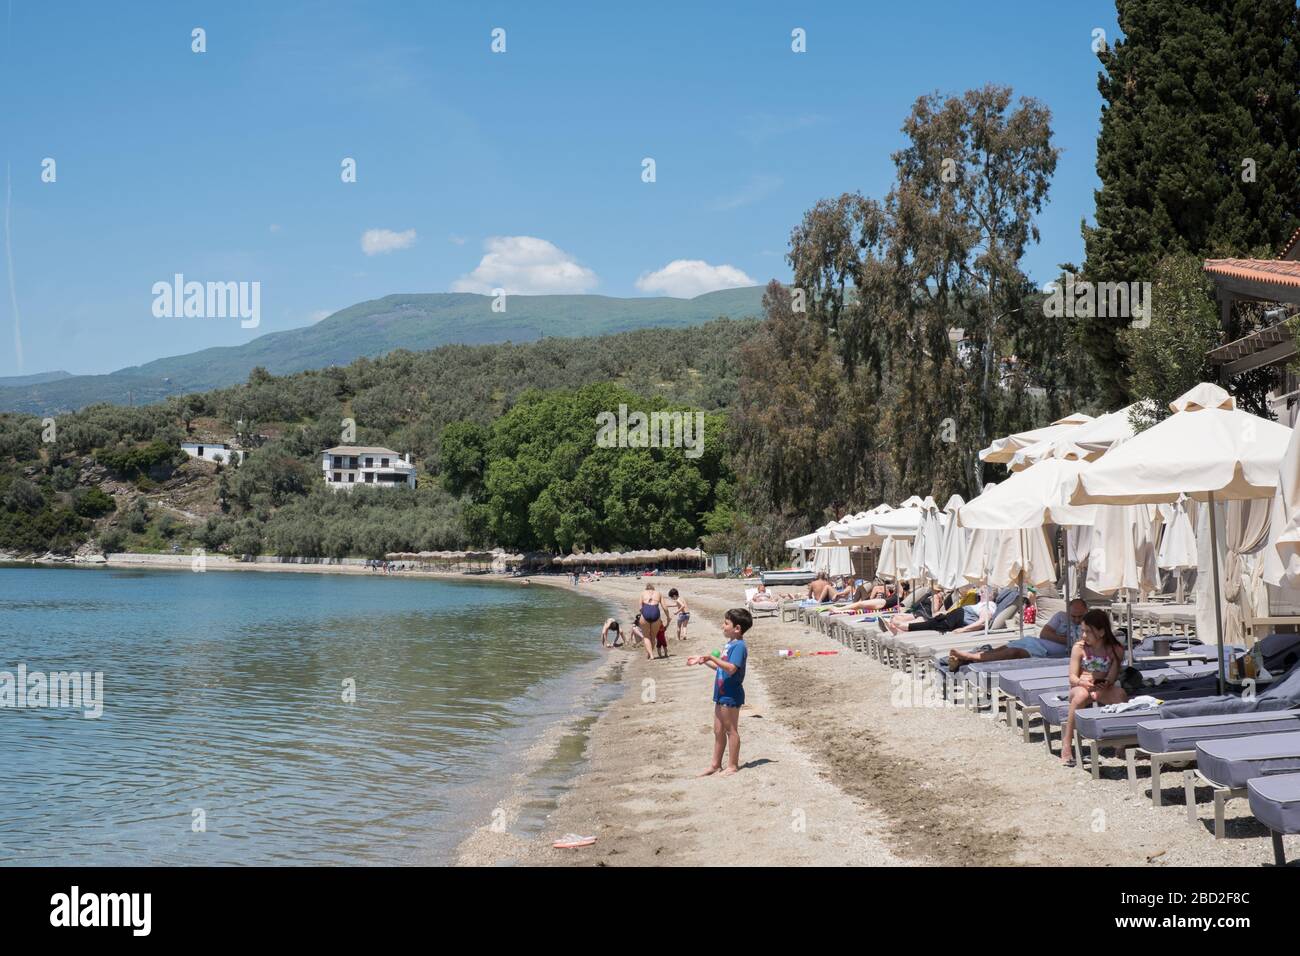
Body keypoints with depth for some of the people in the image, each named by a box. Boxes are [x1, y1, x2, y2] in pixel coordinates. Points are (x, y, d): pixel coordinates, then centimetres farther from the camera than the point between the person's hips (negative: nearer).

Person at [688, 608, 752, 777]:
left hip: (731, 695, -10)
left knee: (731, 730, 0)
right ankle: (715, 764, 23)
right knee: (718, 730, 15)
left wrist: (712, 658, -33)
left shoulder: (739, 646, -18)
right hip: (722, 693, 10)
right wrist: (702, 661, 18)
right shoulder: (730, 644, 13)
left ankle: (733, 765, 9)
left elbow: (731, 668, -29)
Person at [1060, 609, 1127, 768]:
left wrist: (1104, 685, -29)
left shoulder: (1115, 650, 0)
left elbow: (1112, 678, -6)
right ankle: (1066, 744, -36)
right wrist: (1081, 681, -28)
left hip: (1103, 689, 1)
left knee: (1121, 694, -33)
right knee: (1082, 695, -38)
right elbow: (1072, 676, -5)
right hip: (1080, 687, -1)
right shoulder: (1079, 647, -1)